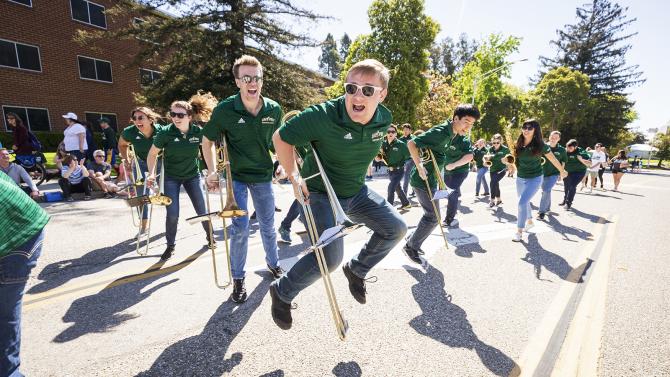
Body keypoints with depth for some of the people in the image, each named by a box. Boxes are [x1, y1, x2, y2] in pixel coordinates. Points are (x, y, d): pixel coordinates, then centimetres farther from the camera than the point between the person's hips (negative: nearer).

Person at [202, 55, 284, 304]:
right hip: (236, 176, -2)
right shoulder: (225, 110, -15)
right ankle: (238, 279, 16)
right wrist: (212, 171, -9)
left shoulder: (274, 109, -9)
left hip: (263, 175, 3)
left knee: (268, 225, 13)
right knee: (240, 227, -5)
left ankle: (273, 263, 38)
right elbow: (208, 141, -2)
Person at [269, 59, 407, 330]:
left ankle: (356, 269, 29)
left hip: (357, 191, 7)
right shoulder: (323, 115, -28)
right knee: (330, 257, -19)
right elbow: (280, 137, -15)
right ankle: (282, 292, 10)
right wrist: (294, 176, -20)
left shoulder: (384, 119, -9)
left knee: (396, 229, 6)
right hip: (321, 193, -6)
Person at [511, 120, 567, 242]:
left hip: (534, 179, -5)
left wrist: (562, 171, 12)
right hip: (520, 178, 5)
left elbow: (553, 159, 1)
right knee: (525, 202, 20)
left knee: (522, 203, -17)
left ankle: (519, 231, -5)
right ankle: (529, 221, 47)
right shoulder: (518, 144, -4)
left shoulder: (540, 145, -14)